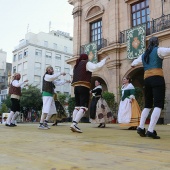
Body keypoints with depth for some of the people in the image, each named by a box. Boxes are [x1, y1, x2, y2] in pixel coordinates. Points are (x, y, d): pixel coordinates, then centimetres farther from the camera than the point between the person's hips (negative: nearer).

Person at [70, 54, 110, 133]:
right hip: (83, 87, -8)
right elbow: (96, 66, -14)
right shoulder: (86, 63, 2)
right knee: (83, 107, -12)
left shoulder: (76, 65, 22)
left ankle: (74, 124, 0)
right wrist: (105, 59, -5)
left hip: (76, 87, 8)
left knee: (77, 106, 8)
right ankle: (74, 124, -26)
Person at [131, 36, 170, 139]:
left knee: (148, 106, 15)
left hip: (147, 80, 7)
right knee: (158, 105, -11)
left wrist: (133, 64, 60)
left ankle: (141, 127, 3)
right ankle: (151, 131, -23)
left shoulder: (144, 55, 22)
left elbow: (134, 63, 37)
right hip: (157, 78, -6)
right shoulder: (158, 50, 4)